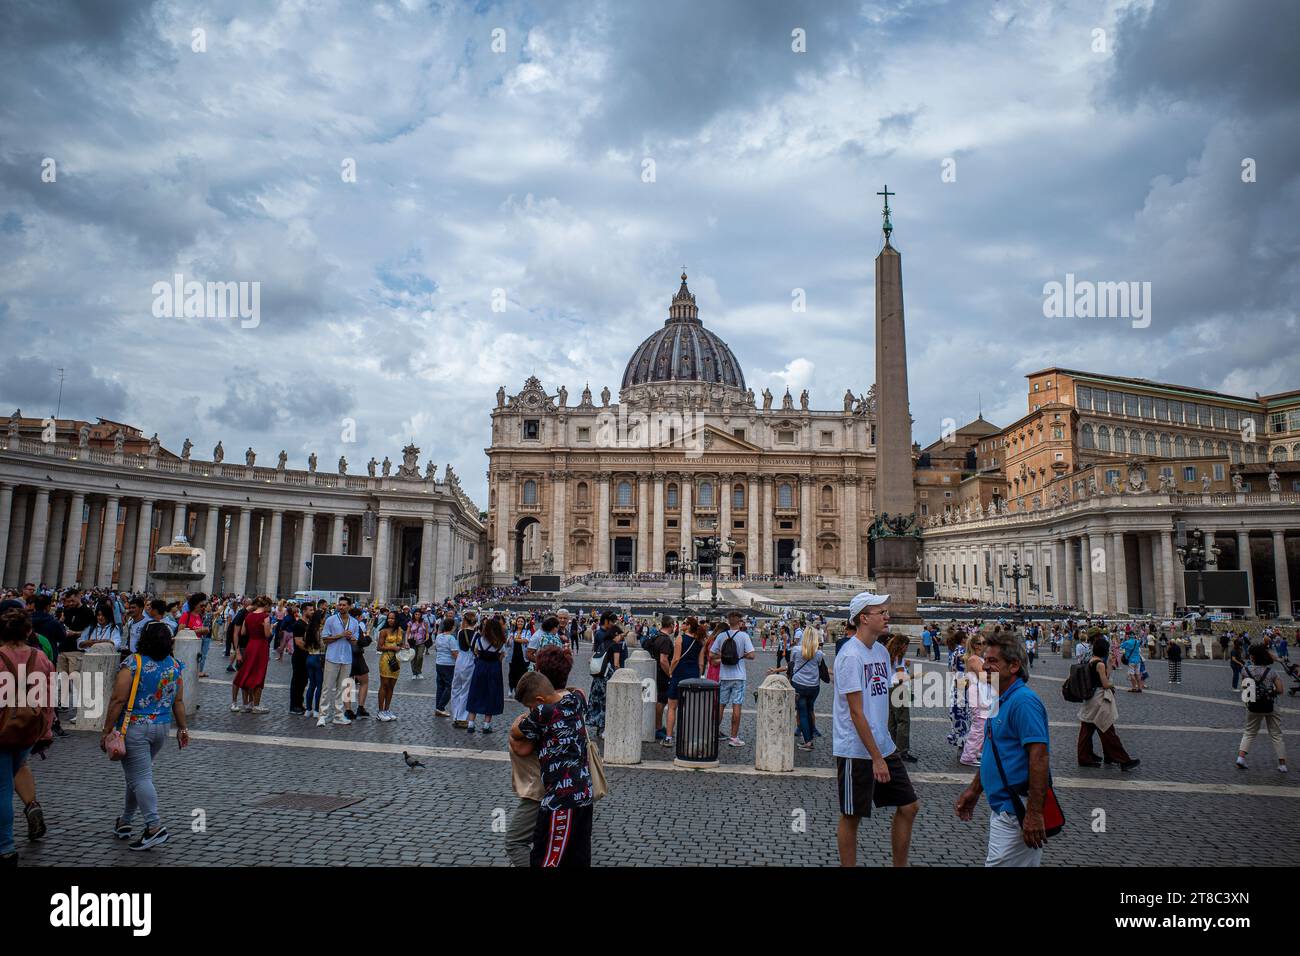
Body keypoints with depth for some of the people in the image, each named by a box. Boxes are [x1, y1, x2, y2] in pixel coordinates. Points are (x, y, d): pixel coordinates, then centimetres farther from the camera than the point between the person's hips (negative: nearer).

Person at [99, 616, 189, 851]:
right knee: (138, 773, 20)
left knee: (139, 777, -5)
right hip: (162, 727, 6)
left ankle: (155, 825, -14)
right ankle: (125, 821, 31)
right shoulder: (175, 666, 3)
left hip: (135, 728, -6)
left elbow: (118, 701, -14)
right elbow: (178, 702, 7)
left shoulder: (133, 663, -12)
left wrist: (106, 731, -8)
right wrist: (182, 728, 15)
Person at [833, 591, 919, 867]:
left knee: (909, 806, 13)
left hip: (884, 748, 9)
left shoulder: (882, 651, 9)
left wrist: (884, 749, 15)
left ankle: (900, 866, 28)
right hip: (855, 751, -9)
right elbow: (856, 712, -20)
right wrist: (876, 758, -19)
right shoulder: (850, 655, -18)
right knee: (851, 816, 5)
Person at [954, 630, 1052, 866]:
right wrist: (974, 790, 21)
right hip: (1001, 807, 10)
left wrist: (1034, 814, -27)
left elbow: (1040, 757, -25)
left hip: (1015, 811, -10)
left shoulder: (1024, 701, -19)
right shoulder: (1000, 700, 12)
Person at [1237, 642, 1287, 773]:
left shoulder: (1246, 670, -8)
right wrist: (1271, 691, 10)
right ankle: (1282, 764, 17)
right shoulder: (1272, 671, -10)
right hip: (1270, 707, -1)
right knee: (1276, 735, 13)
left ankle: (1241, 757, 2)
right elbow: (1280, 690, -8)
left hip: (1253, 707, 1)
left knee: (1249, 733, 15)